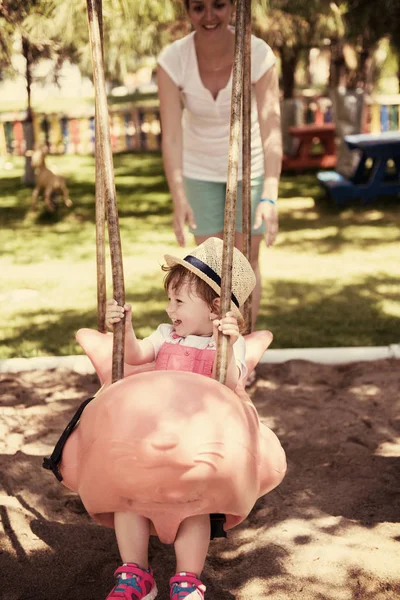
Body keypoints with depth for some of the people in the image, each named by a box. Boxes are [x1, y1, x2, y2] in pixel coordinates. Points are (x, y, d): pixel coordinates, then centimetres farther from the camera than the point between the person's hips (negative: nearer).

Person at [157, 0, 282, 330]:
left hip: (249, 163, -1)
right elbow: (171, 135, -29)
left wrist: (270, 197, -46)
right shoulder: (172, 59, -25)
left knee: (247, 260, 4)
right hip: (201, 167, 1)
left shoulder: (258, 54, -28)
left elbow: (272, 130, -33)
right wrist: (179, 200, -42)